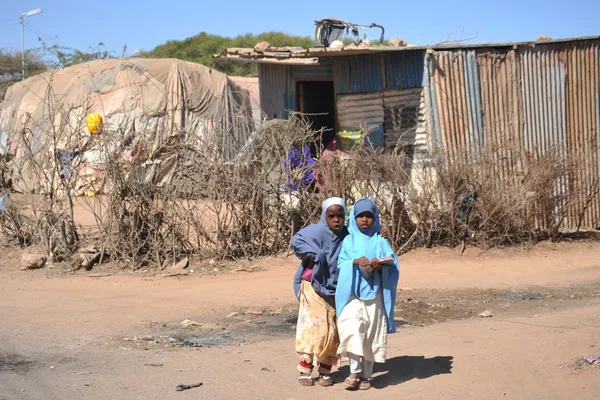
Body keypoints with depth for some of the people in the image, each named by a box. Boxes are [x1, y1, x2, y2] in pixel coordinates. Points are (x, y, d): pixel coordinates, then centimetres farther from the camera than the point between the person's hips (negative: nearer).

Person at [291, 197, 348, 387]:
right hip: (314, 288, -4)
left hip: (337, 291, 4)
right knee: (312, 327, -9)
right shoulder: (317, 231, -12)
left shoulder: (347, 235, -1)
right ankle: (305, 370, -2)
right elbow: (297, 241, -21)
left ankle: (325, 371, 15)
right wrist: (314, 254, -25)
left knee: (333, 332, 5)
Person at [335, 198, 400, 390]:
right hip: (352, 292, 0)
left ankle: (366, 375, 12)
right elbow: (340, 263, 1)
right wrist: (355, 262, -18)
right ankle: (355, 371, -6)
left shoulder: (380, 242, 6)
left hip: (374, 293, 0)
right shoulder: (348, 241, 8)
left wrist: (380, 265, -21)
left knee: (371, 334, 2)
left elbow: (393, 264, -1)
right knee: (351, 330, -17)